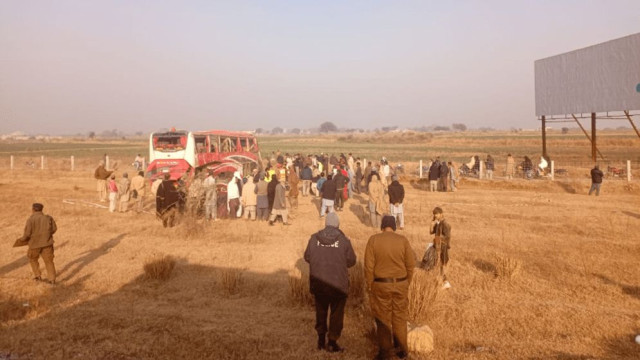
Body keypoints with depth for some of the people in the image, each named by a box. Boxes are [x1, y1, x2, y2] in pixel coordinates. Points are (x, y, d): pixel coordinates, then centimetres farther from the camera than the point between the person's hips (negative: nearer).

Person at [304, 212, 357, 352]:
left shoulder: (314, 238, -6)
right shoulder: (343, 240, -12)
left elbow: (307, 257, 3)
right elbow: (351, 261, -6)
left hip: (318, 283, 2)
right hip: (338, 283, -2)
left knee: (321, 311, 21)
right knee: (336, 314, 13)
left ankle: (321, 339, 29)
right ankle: (332, 342, 16)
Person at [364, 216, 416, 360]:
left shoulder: (373, 239, -9)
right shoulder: (403, 240, -6)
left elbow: (369, 265, -10)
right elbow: (411, 264, -3)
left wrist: (369, 285, 1)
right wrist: (407, 283, 10)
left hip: (381, 285, -1)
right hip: (400, 284, 2)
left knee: (383, 319, 11)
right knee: (400, 318, 16)